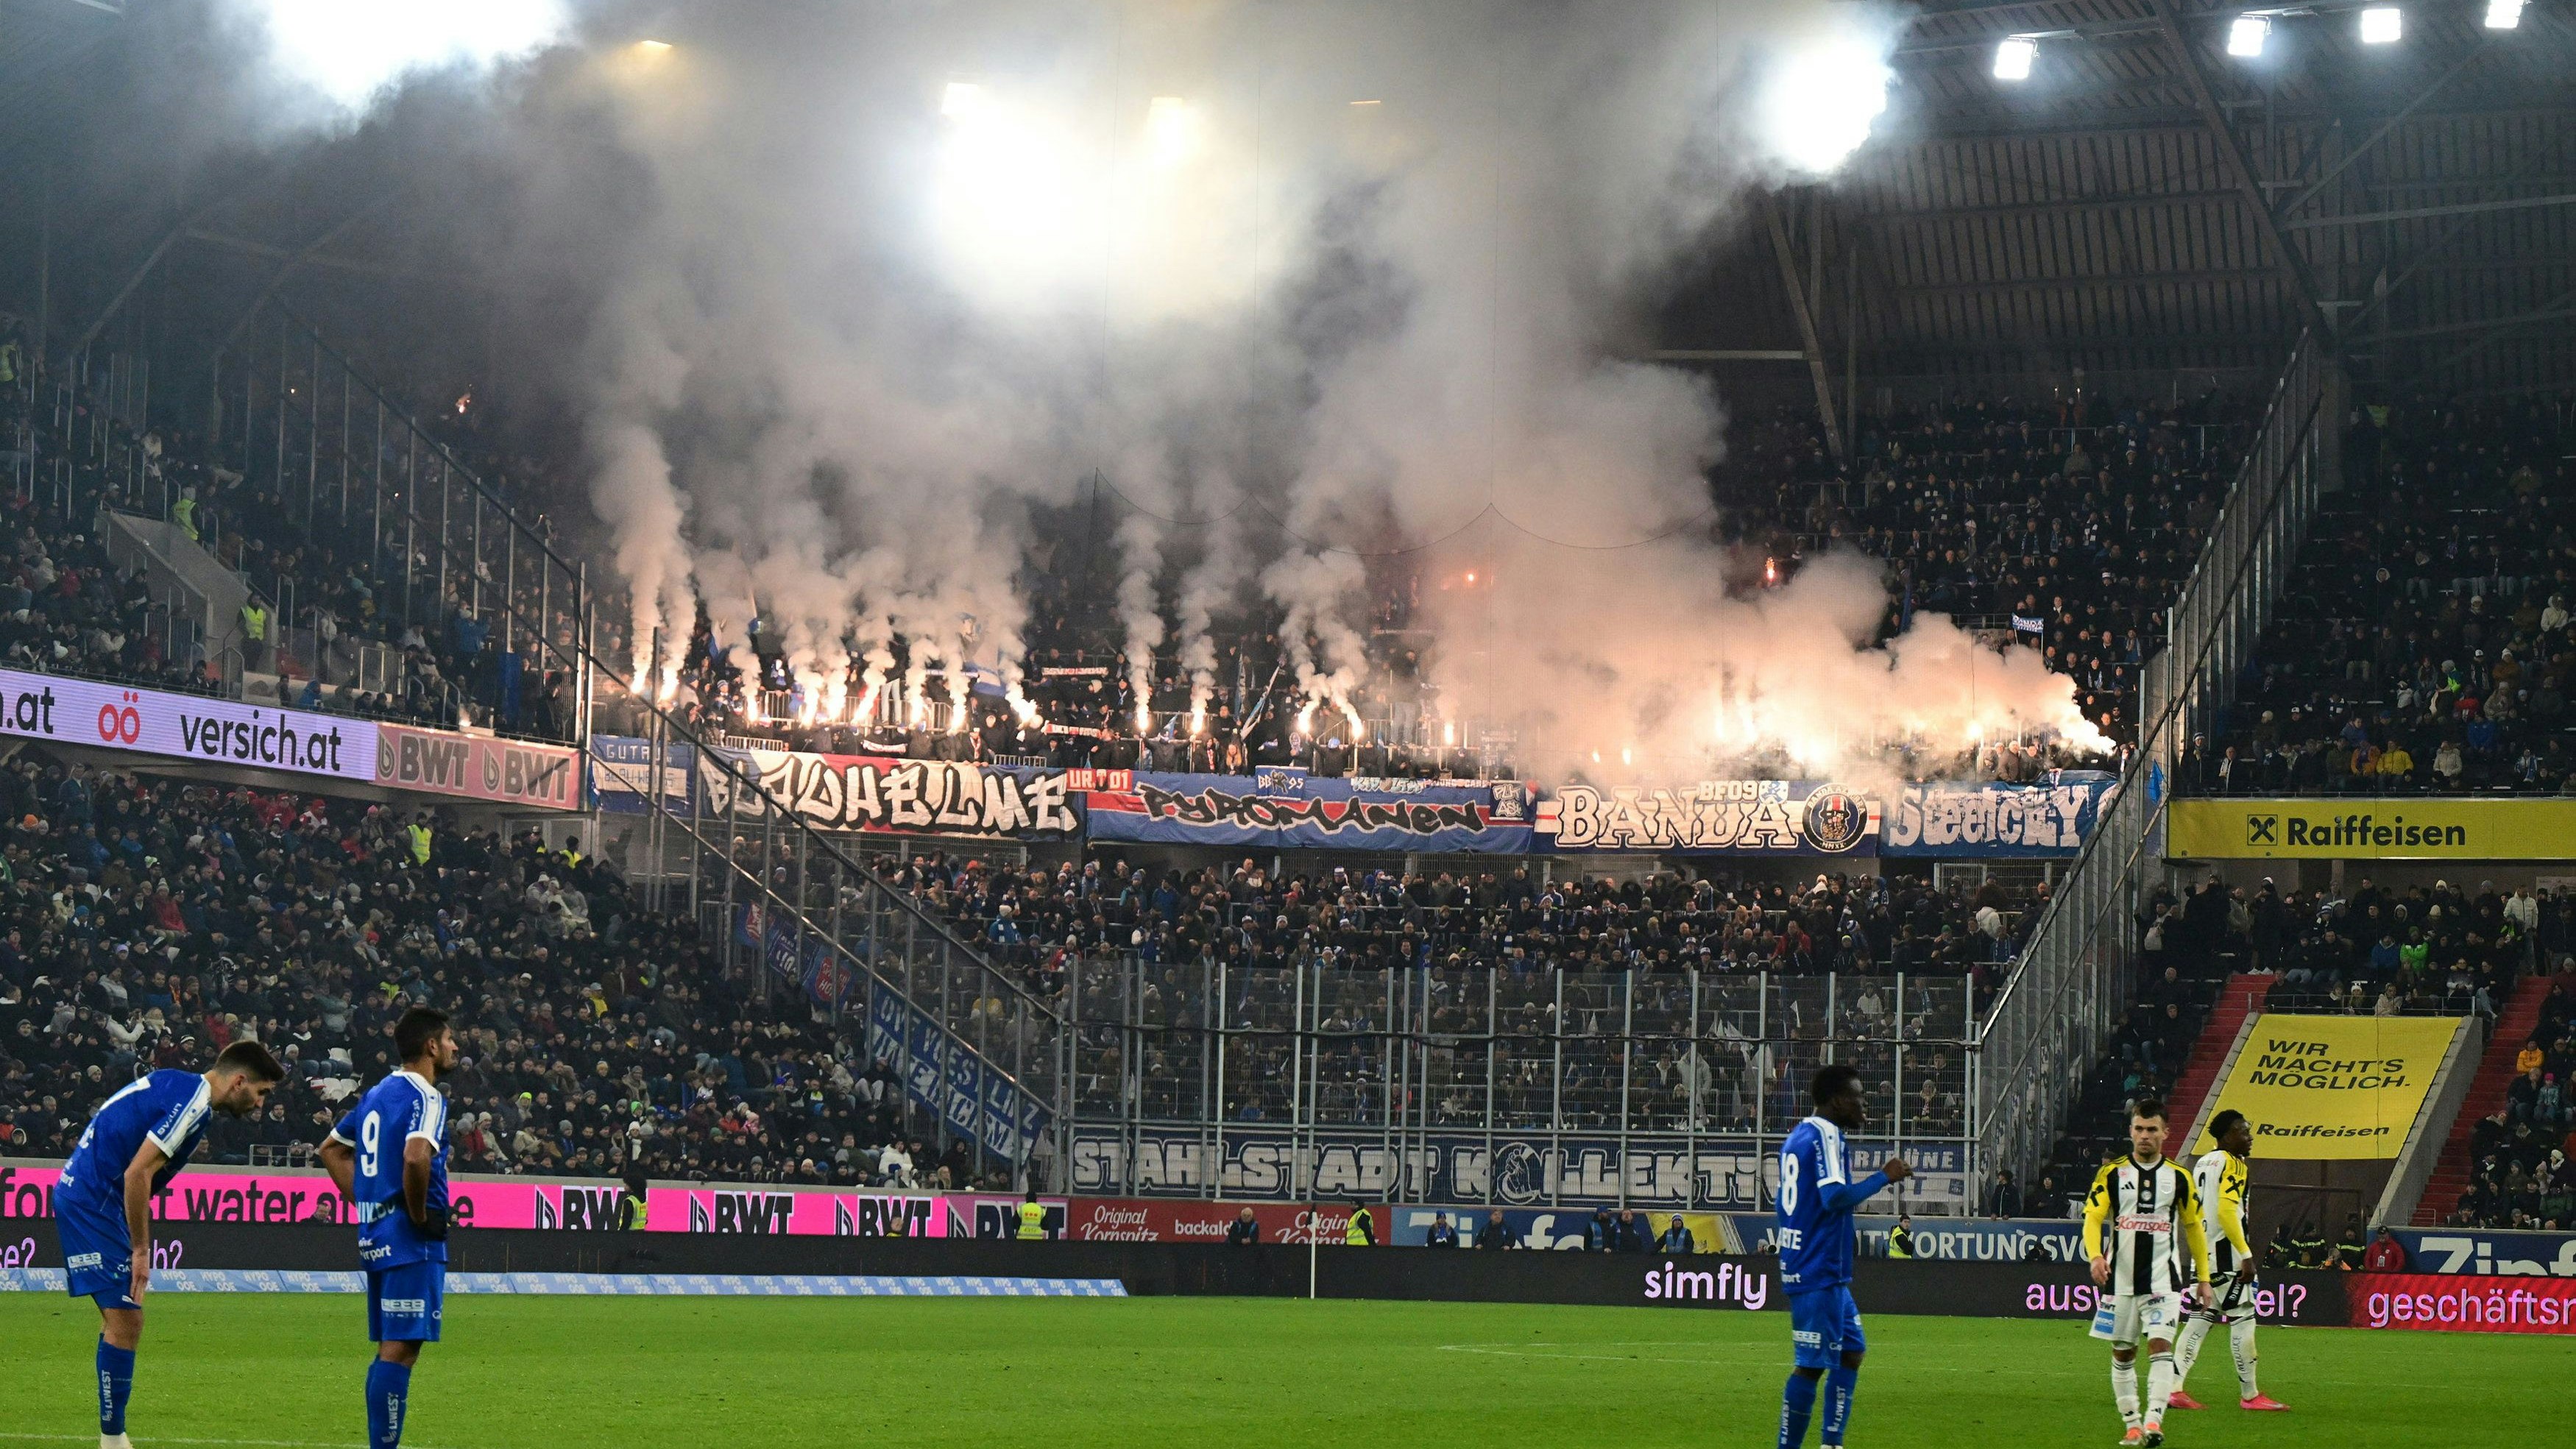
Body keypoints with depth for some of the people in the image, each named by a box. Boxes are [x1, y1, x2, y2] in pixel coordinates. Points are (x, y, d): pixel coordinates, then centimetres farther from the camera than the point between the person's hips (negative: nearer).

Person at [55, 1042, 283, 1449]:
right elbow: (137, 1174, -22)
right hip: (94, 1202, -10)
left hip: (80, 1197, 10)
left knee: (120, 1322, 12)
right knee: (125, 1323, -8)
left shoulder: (179, 1086, 15)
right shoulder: (193, 1102, -16)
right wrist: (140, 1250, -15)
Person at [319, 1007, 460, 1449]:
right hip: (412, 1242, -9)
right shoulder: (425, 1098, -12)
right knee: (401, 1348, -9)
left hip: (375, 1234, 9)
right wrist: (421, 1215, -17)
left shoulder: (378, 1093, 16)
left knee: (390, 1349, 13)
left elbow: (332, 1148, 25)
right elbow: (416, 1156, -31)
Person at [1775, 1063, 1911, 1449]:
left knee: (1851, 1351, 14)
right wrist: (1884, 1177, -15)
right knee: (1812, 1363, -8)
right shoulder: (1826, 1134, -13)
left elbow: (1781, 1205, 22)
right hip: (1819, 1273, -10)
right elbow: (1835, 1197, -25)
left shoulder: (1798, 1135, 16)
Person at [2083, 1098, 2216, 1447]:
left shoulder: (2178, 1177, 4)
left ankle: (2154, 1420, -24)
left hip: (2163, 1278, -1)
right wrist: (2096, 1256, -24)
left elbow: (2193, 1226, 14)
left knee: (2160, 1346, -16)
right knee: (2122, 1353, 6)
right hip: (2121, 1277, 1)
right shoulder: (2112, 1173, 2)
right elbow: (2093, 1217, -5)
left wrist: (2203, 1277, 14)